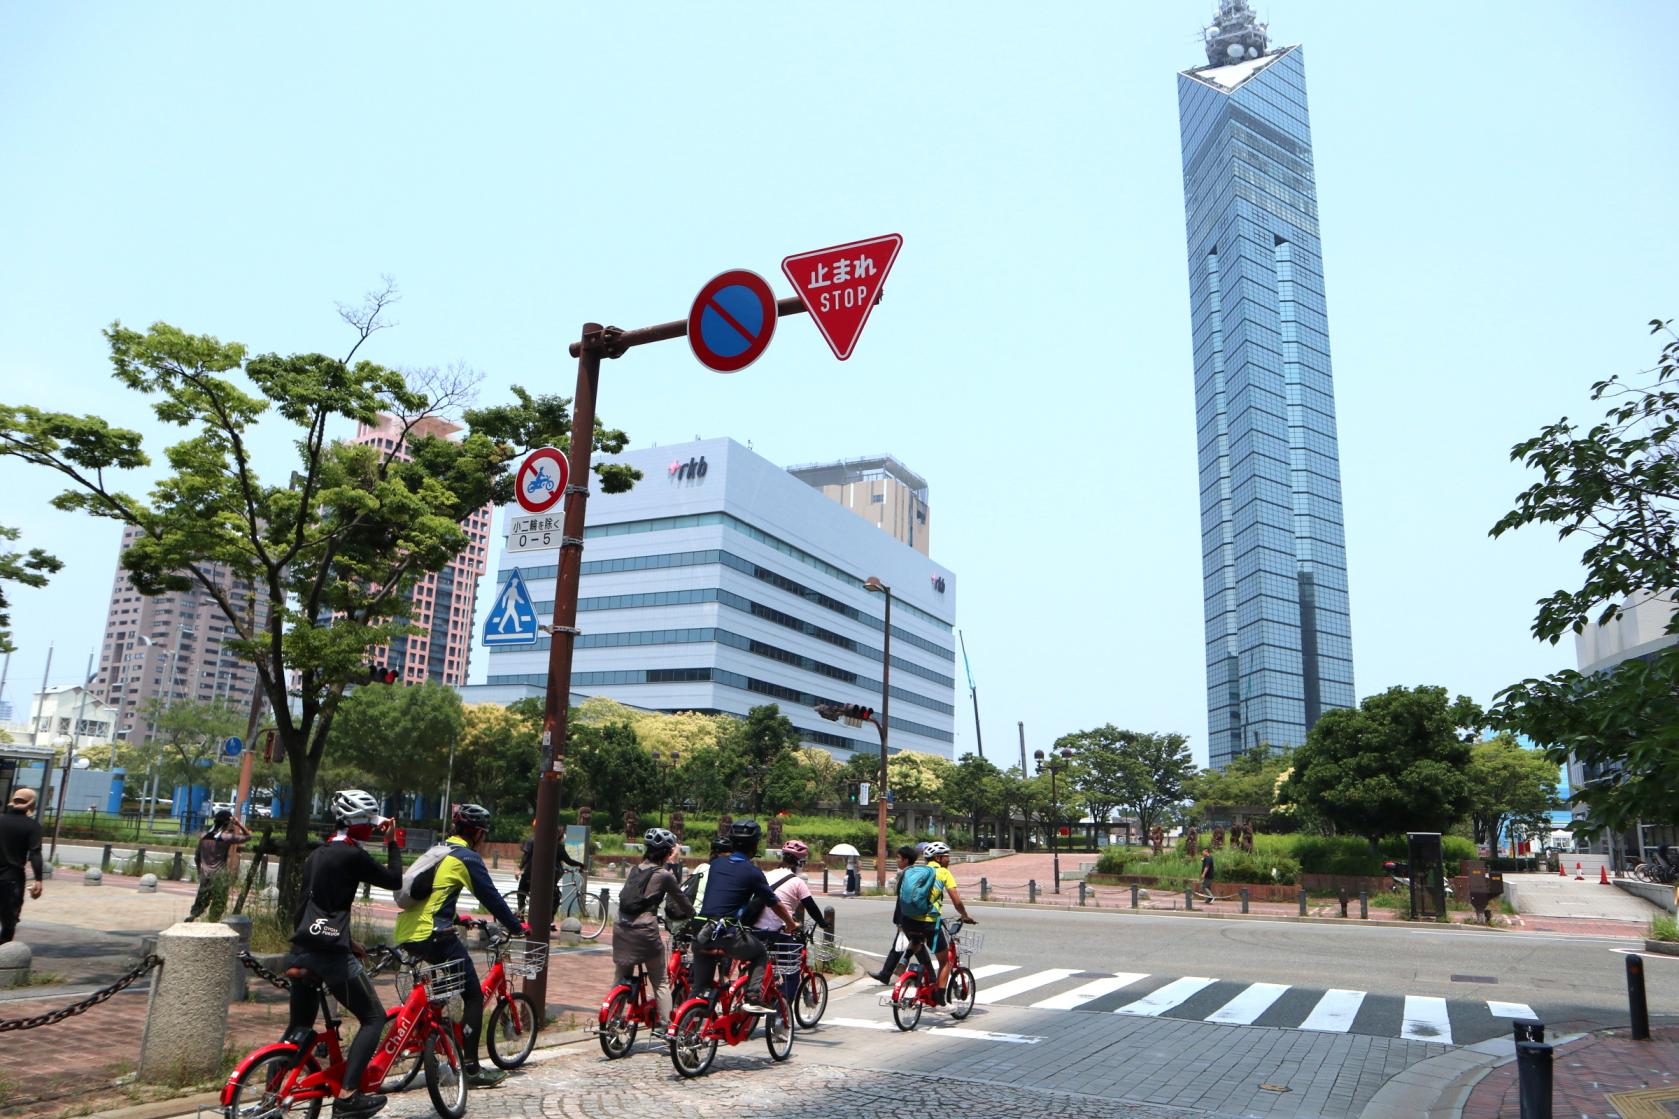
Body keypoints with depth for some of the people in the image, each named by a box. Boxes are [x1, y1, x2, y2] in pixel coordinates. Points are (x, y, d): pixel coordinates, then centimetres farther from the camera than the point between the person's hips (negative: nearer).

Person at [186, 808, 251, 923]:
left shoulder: (204, 837, 7)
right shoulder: (226, 838, -10)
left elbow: (197, 858, 15)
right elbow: (248, 836, -6)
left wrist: (199, 871, 29)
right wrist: (238, 823, -3)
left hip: (205, 875, 5)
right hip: (220, 877, -5)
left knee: (202, 900, 16)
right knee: (218, 904, 6)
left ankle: (191, 916, -5)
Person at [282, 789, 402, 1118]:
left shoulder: (317, 855, 16)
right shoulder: (353, 855, -11)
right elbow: (394, 881, -3)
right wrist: (392, 843, 6)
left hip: (301, 950, 9)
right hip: (330, 953, -9)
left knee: (299, 1026, 20)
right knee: (374, 1019, 0)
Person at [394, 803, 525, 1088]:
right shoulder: (466, 857, -5)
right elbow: (491, 897, -5)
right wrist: (517, 927, 7)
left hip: (406, 935, 9)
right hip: (434, 936, -9)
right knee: (474, 996, 1)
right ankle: (471, 1067, -1)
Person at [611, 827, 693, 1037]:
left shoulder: (636, 870, 13)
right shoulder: (664, 874, -5)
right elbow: (681, 900, 5)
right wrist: (693, 915, 24)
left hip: (622, 928, 6)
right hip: (645, 930, -6)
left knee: (622, 978, 17)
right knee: (661, 982, 6)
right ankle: (663, 1026, 2)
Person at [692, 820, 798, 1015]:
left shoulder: (716, 864, 13)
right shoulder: (753, 872, 0)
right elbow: (775, 904, 9)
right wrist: (791, 925, 25)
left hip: (701, 932, 4)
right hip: (728, 934, -4)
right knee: (759, 952, 21)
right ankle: (753, 999, 8)